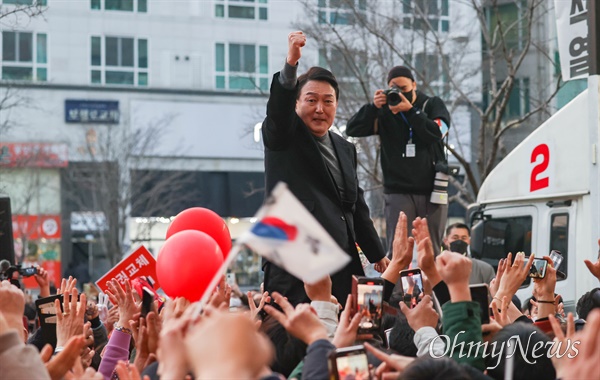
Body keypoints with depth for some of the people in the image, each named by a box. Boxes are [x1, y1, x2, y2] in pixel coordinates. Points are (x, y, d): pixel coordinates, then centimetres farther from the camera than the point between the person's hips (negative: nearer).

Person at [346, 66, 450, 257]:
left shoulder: (433, 105, 7)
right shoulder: (384, 111, 6)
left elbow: (437, 132, -12)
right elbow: (352, 130, -3)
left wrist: (409, 110, -19)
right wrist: (373, 107, -17)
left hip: (432, 190, 1)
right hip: (399, 192, 0)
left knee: (432, 252, 3)